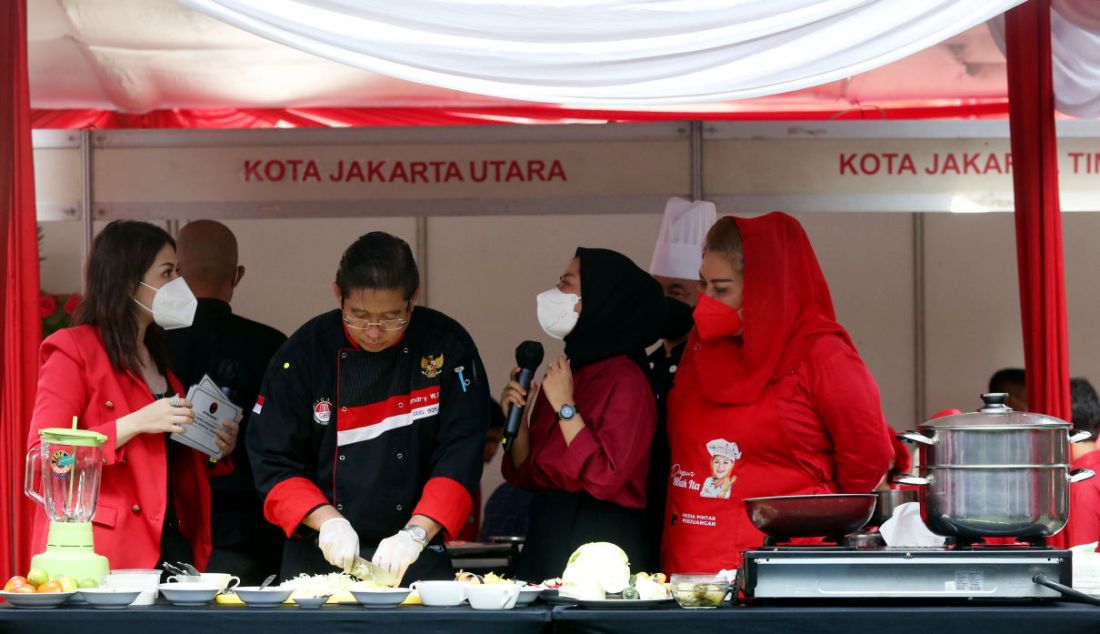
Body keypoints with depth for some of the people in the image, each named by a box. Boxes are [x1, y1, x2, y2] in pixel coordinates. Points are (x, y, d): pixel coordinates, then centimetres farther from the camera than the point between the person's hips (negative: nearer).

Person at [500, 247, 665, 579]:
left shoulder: (626, 380, -12)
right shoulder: (562, 371, 9)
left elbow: (604, 480, -22)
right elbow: (528, 477, 13)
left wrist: (565, 407, -18)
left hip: (600, 541, -7)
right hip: (546, 537, 7)